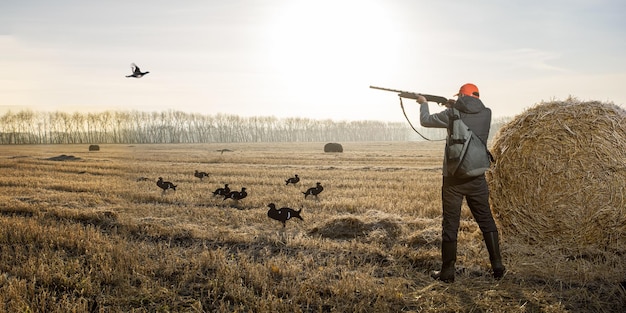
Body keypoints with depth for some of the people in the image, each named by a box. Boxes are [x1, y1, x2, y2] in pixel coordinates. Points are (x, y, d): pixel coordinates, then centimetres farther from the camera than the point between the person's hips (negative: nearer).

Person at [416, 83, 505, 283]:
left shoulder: (452, 114, -7)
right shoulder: (486, 113, 1)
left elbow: (425, 121, 7)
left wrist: (423, 103, 24)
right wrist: (456, 107, 26)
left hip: (453, 178, -2)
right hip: (476, 178, 2)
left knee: (450, 224, 4)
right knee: (486, 221, 14)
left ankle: (447, 272, 9)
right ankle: (497, 266, 14)